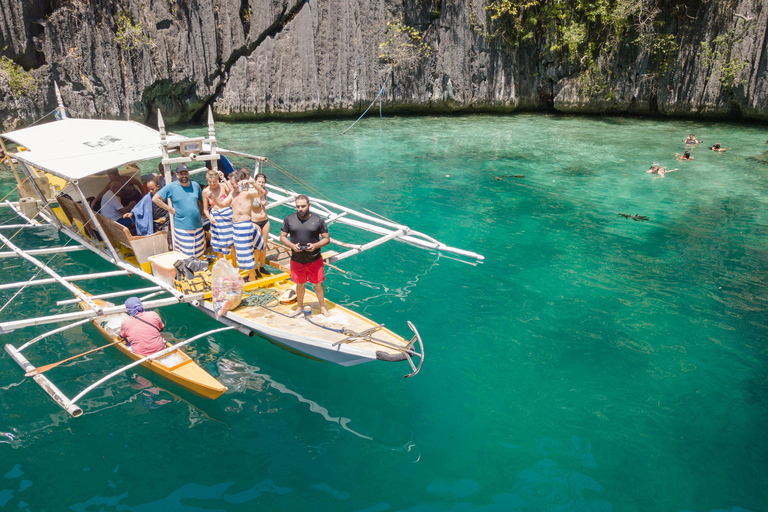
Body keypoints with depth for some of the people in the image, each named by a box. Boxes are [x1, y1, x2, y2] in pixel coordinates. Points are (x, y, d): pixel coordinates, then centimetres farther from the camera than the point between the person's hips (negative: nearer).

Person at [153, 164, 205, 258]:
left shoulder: (196, 185, 8)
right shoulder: (171, 187, -3)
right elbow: (155, 199, -3)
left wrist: (202, 216, 13)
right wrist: (170, 209, -6)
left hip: (198, 226, 4)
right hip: (182, 228, -4)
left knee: (198, 255, 10)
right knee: (184, 255, -3)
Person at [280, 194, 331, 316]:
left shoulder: (318, 220, -7)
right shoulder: (289, 219, -3)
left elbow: (327, 239, -2)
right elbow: (282, 237, 3)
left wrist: (315, 245, -20)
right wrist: (292, 245, -16)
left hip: (314, 259, -1)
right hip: (296, 259, 1)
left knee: (318, 284, 10)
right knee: (300, 284, 16)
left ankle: (322, 307, 29)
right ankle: (299, 306, 37)